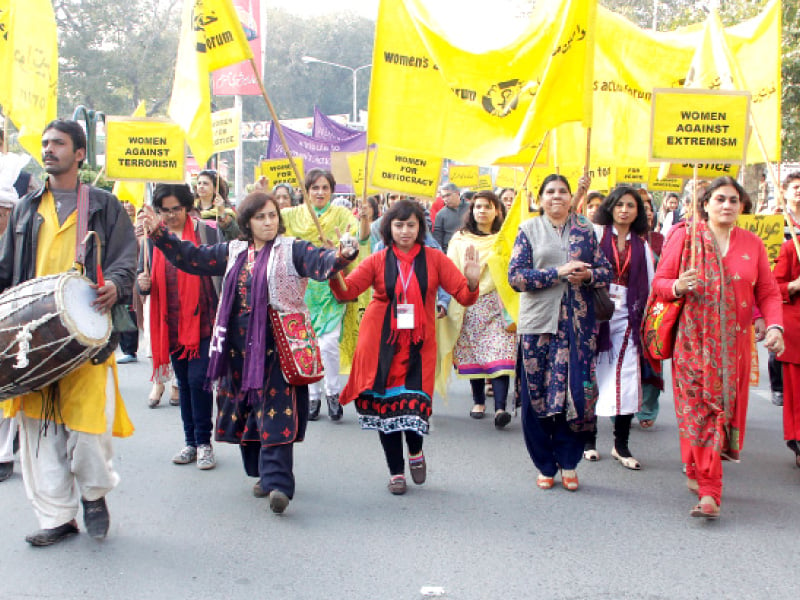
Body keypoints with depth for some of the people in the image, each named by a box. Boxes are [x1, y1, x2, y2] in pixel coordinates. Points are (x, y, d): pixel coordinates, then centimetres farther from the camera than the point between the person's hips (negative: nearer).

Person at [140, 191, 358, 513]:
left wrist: (341, 256, -38)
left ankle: (278, 482, -15)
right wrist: (160, 234, 11)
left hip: (278, 344, -6)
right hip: (239, 345, 6)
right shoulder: (233, 252, 15)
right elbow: (193, 257, 17)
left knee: (276, 411, -12)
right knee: (245, 409, 11)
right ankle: (263, 473, 25)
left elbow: (321, 262, -17)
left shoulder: (292, 249, -1)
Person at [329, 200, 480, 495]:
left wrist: (472, 283, -22)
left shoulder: (434, 259, 3)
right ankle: (396, 471, 24)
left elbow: (464, 297, -1)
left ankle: (415, 452, 24)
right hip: (381, 343, 1)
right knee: (384, 405, 3)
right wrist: (335, 276, -24)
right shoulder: (378, 261, 4)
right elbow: (347, 291, -5)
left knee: (414, 405, -11)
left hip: (417, 345, -1)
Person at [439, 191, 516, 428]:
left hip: (497, 305, -2)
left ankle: (500, 408, -18)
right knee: (472, 354, 4)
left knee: (499, 355, -12)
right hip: (469, 306, 2)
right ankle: (478, 401, 20)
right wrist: (448, 305, -3)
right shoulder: (460, 239, 11)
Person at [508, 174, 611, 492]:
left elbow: (606, 270, 12)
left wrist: (588, 275, -11)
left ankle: (568, 464, 15)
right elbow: (516, 275, -5)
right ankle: (545, 466, 16)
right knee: (535, 395, 1)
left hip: (577, 325, 1)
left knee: (575, 392, 0)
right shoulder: (529, 230, 5)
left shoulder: (585, 230, 11)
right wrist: (558, 272, -15)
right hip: (538, 324, -1)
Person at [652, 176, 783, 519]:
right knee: (699, 410, -5)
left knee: (725, 409, 1)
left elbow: (768, 293, 7)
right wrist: (678, 287, -20)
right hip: (693, 340, -2)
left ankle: (697, 474, 16)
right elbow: (659, 282, 2)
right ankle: (709, 491, 0)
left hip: (733, 343, 2)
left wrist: (774, 326, -10)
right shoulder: (685, 237, 2)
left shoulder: (752, 244, 8)